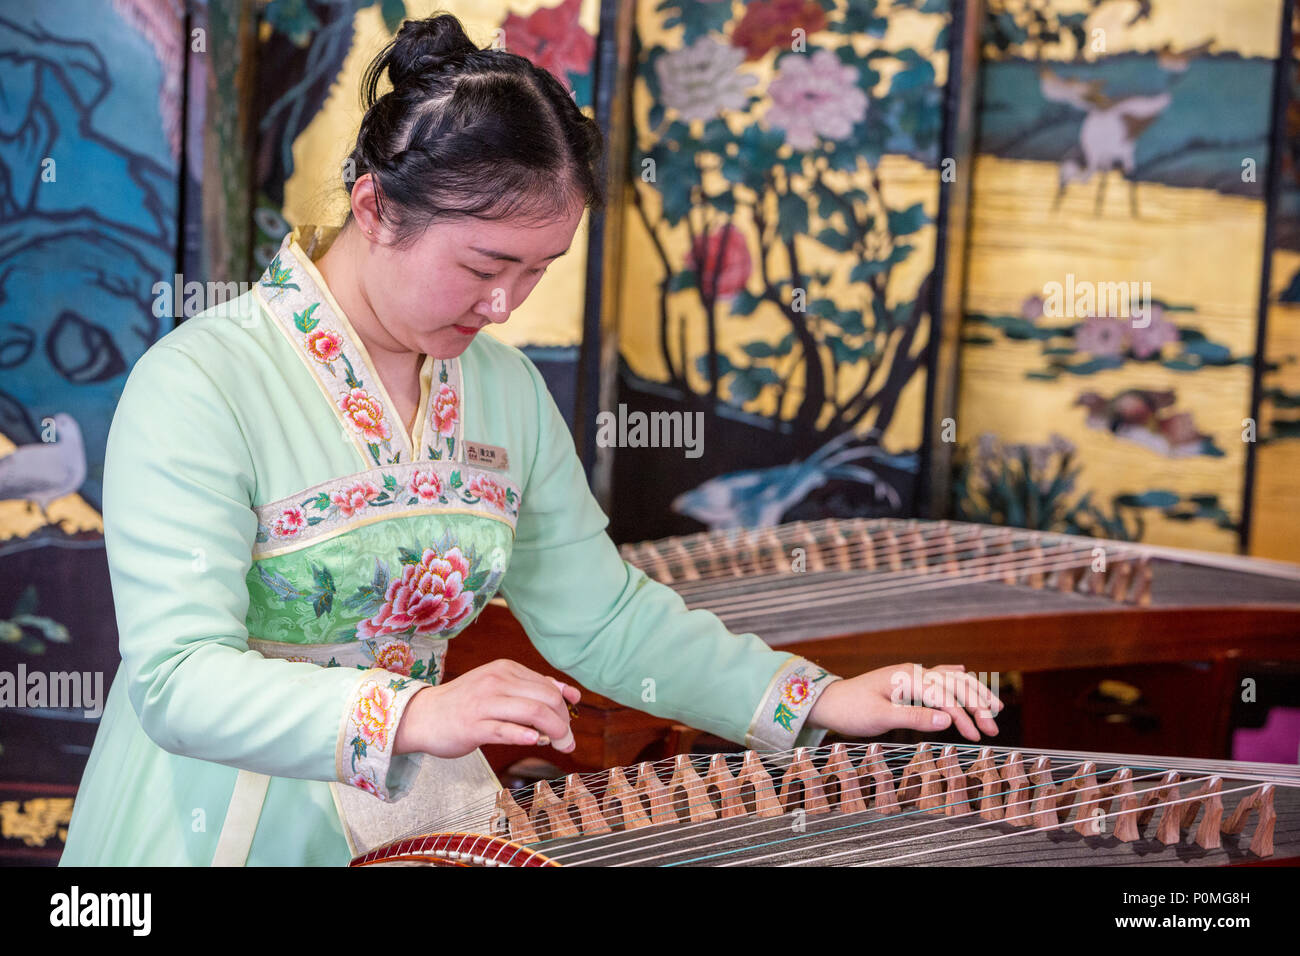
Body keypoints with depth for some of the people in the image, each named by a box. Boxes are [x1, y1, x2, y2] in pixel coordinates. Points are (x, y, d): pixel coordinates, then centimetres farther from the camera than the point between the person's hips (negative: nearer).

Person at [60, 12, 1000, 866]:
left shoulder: (508, 389, 6)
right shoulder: (200, 384, -15)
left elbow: (601, 615, 11)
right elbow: (180, 679, -21)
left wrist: (816, 700, 0)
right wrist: (412, 715, -35)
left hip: (428, 816, 5)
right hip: (222, 827, -4)